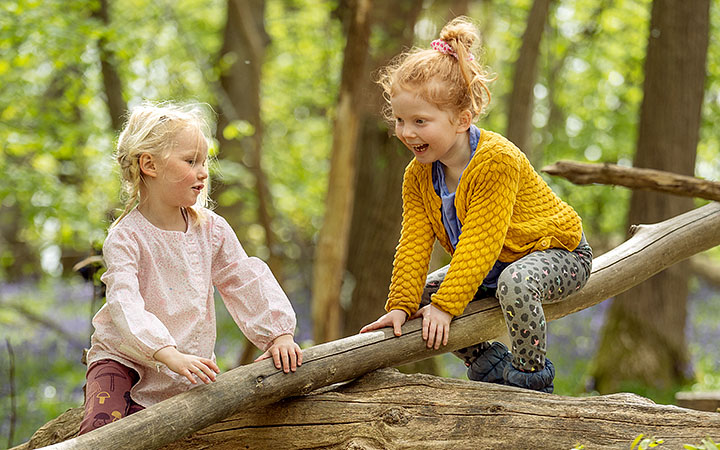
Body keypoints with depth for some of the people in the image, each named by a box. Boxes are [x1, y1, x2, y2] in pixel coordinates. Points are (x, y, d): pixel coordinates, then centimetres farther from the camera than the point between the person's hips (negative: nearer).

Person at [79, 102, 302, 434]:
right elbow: (126, 305, -28)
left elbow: (247, 282, 4)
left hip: (190, 362, 6)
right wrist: (171, 356, -41)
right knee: (101, 426, -28)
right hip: (124, 358, -6)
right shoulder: (125, 238, -16)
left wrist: (280, 334, -7)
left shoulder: (212, 230, 0)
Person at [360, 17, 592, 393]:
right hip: (497, 265, 8)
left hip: (558, 251, -8)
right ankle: (489, 362, 12)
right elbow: (414, 245, -7)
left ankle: (531, 371, -16)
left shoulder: (496, 159, -31)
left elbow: (479, 243, -32)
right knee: (423, 293, 2)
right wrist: (401, 306, -19)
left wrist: (446, 306, -33)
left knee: (515, 283, -39)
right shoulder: (418, 175, -7)